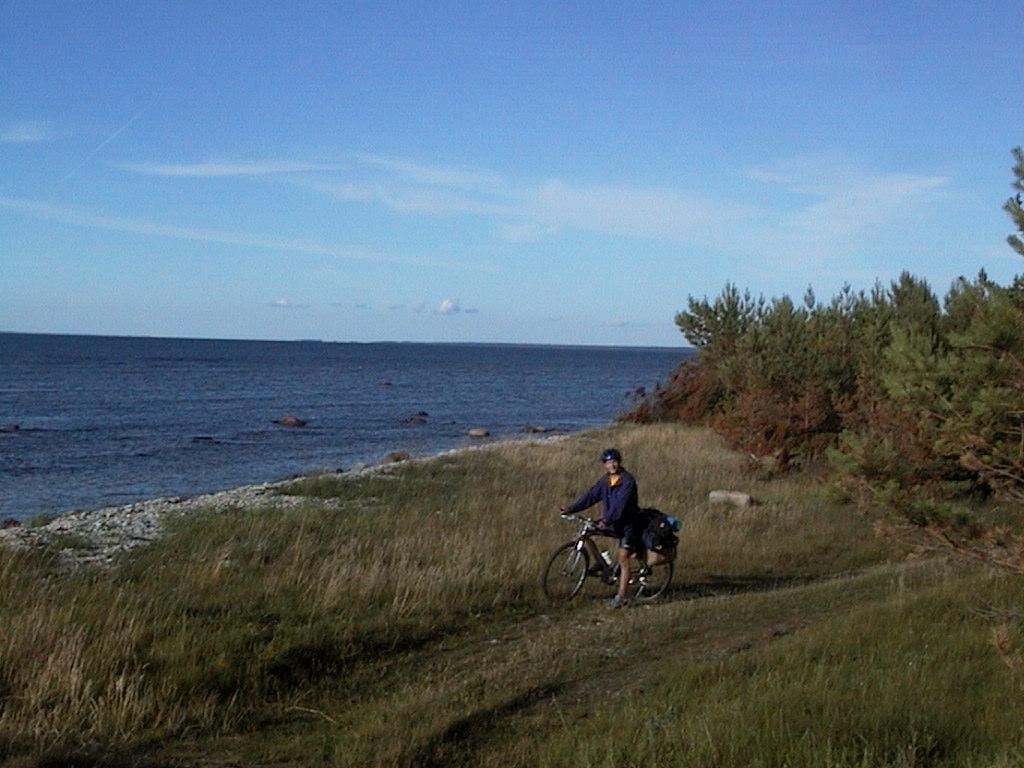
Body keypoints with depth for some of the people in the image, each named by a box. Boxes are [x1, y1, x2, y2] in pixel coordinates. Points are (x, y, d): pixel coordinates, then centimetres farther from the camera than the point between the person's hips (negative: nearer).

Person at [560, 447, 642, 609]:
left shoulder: (628, 480, -17)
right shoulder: (605, 481, 5)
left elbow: (620, 504, -27)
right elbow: (591, 496, 1)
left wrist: (607, 520, -38)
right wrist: (571, 509, -8)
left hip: (627, 524, -7)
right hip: (611, 523, 7)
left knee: (623, 558, -13)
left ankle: (621, 596, -11)